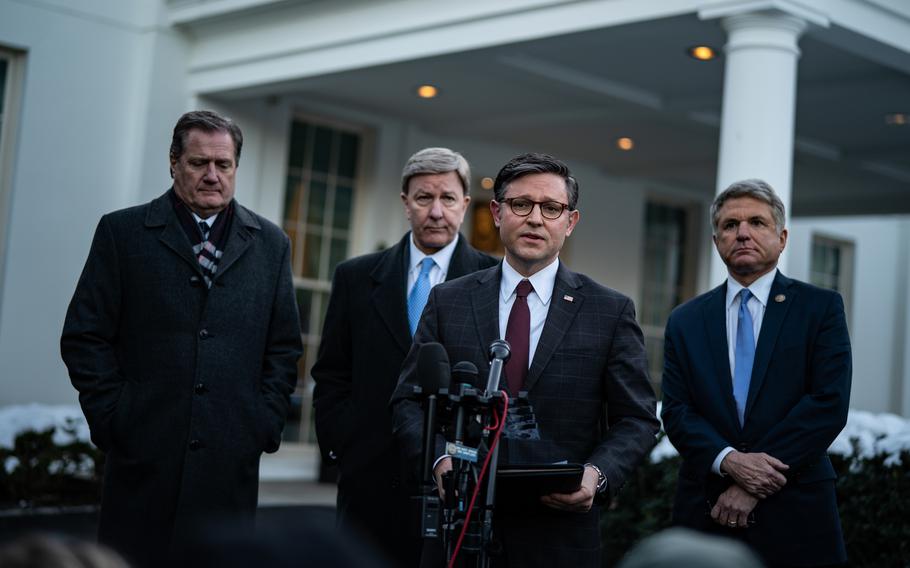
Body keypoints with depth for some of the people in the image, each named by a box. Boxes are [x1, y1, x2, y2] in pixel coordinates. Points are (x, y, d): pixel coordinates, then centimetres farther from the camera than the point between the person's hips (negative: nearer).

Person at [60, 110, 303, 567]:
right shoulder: (122, 232, 5)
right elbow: (85, 336, 3)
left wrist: (265, 423, 4)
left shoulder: (270, 244, 12)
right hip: (142, 452, -1)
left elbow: (284, 346, 13)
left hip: (231, 456, 2)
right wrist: (111, 419, -4)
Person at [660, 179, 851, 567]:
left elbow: (829, 403, -8)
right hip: (705, 513, 2)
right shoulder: (685, 321, 9)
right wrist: (729, 461, -17)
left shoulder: (821, 308, 1)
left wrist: (753, 483, -13)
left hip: (795, 520, -2)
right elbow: (676, 411, 2)